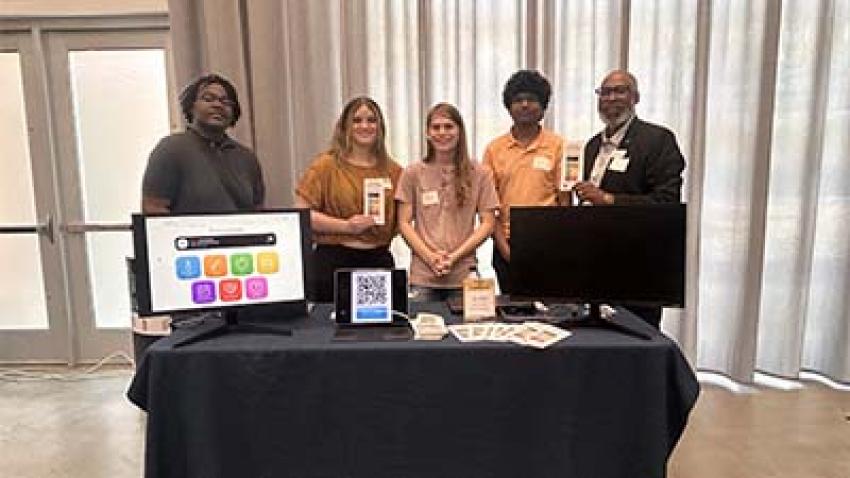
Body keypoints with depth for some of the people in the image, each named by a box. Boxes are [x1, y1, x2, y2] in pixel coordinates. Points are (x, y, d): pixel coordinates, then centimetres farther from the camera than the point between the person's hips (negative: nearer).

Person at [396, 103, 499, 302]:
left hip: (464, 275, 0)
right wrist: (430, 257, -9)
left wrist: (455, 256, -8)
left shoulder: (479, 174, 4)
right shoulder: (413, 173, 5)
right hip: (423, 277, 0)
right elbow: (404, 224, 4)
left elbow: (487, 223, 2)